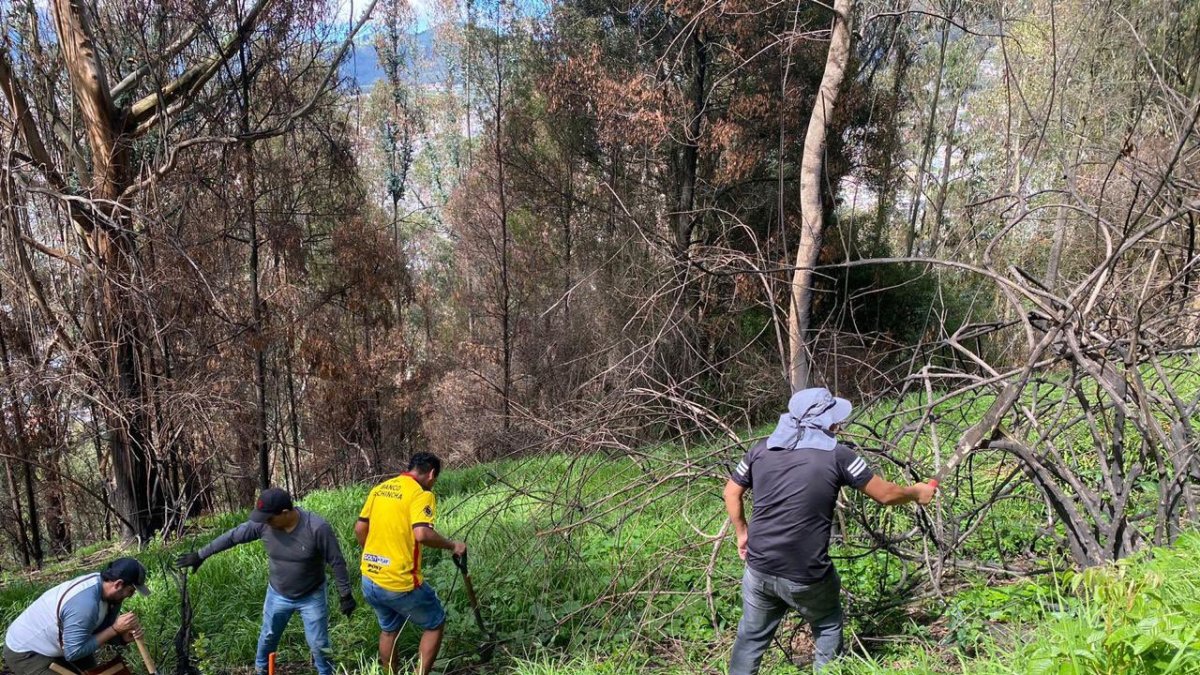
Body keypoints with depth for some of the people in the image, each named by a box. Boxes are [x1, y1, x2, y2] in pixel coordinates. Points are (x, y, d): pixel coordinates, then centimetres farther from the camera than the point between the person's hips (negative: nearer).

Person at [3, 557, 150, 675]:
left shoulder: (100, 581, -11)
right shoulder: (85, 603, -37)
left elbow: (100, 631, 0)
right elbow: (74, 652, -29)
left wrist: (124, 636, -19)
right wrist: (115, 629, -28)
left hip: (50, 644, 9)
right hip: (24, 653, -9)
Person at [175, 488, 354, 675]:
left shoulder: (317, 528, -31)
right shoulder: (263, 524, -20)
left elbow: (337, 562, -22)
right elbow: (232, 537, -6)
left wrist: (346, 595, -16)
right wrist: (200, 555, 1)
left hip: (312, 597, -4)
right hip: (277, 596, 4)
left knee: (319, 644, 6)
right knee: (267, 638, 23)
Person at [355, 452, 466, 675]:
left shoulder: (380, 488, 9)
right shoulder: (421, 494, -13)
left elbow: (359, 528, 14)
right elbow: (422, 534, -28)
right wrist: (452, 546, -14)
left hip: (369, 580, 7)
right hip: (400, 583, -7)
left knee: (388, 629, 27)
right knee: (435, 624, 15)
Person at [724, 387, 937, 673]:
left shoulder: (762, 449, 2)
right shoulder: (836, 455, -8)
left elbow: (731, 492, 12)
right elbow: (885, 494, 3)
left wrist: (742, 533, 24)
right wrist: (916, 492, 22)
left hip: (759, 568, 3)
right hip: (806, 576, -3)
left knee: (752, 636, 20)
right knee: (828, 627, 25)